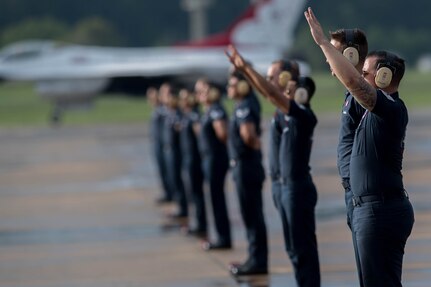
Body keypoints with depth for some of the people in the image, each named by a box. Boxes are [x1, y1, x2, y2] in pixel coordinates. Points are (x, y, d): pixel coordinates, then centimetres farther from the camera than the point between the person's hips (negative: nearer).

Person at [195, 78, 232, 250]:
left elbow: (222, 133, -23)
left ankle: (224, 239, -1)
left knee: (217, 198, -5)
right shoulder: (207, 111, 14)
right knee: (216, 198, 13)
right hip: (208, 157, 10)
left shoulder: (216, 110, -16)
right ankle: (223, 237, 19)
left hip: (216, 157, -10)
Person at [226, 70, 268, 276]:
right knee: (252, 215, 15)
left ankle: (257, 261, -1)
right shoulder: (243, 105, 11)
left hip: (246, 167, -10)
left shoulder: (245, 108, -18)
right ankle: (256, 258, 21)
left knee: (252, 216, -5)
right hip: (243, 166, 10)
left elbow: (248, 134, -32)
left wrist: (253, 144, -15)